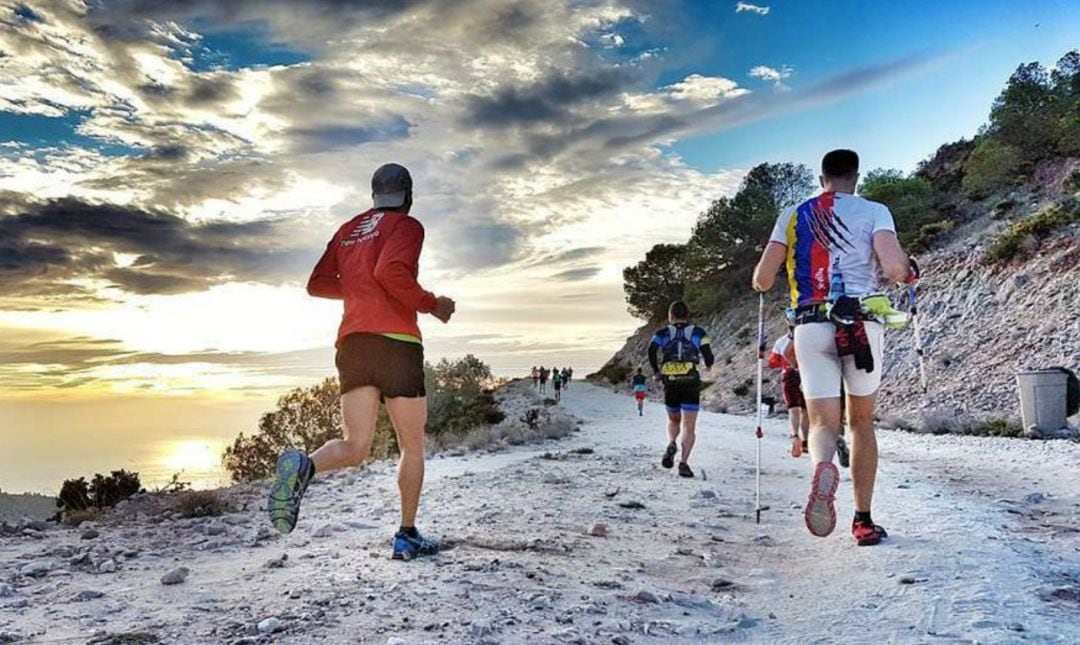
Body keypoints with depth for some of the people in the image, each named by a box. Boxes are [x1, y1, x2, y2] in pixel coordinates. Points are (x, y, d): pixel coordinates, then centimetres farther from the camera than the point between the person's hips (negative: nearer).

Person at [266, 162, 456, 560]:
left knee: (355, 447, 1)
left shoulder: (348, 230, 21)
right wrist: (432, 304, -6)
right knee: (412, 447, 9)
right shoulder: (407, 226, 1)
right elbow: (391, 271, -18)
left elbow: (317, 284, 20)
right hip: (396, 341, -5)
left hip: (351, 343, 5)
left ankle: (303, 466, -30)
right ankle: (407, 536, 12)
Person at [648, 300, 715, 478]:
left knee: (673, 420, 22)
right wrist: (708, 365, 21)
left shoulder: (663, 333, 7)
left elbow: (652, 350, -11)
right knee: (689, 426, 1)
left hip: (670, 384, 1)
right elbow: (708, 358, -2)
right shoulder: (698, 332, 7)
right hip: (691, 383, -1)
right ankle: (684, 463, -13)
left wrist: (656, 371, 2)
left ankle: (671, 444, -6)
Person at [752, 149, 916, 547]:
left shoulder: (793, 216, 10)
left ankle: (823, 468, -36)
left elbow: (762, 281, 4)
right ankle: (863, 521, 17)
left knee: (823, 422, 1)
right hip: (862, 325, 0)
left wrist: (762, 280, 28)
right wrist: (910, 272, 12)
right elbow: (893, 267, -12)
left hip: (810, 327, 1)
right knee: (862, 421, 15)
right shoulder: (873, 211, 4)